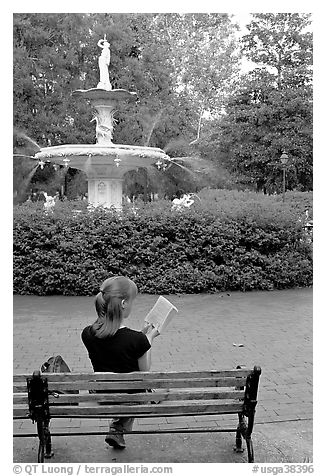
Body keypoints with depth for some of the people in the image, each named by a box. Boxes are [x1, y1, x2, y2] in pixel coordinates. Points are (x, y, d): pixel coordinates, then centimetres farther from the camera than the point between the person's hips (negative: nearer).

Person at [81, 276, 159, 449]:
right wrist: (149, 338, -4)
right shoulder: (137, 340, -27)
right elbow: (145, 371, -11)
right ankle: (118, 430, 26)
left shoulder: (88, 334, -13)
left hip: (100, 396, 4)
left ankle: (117, 429, 35)